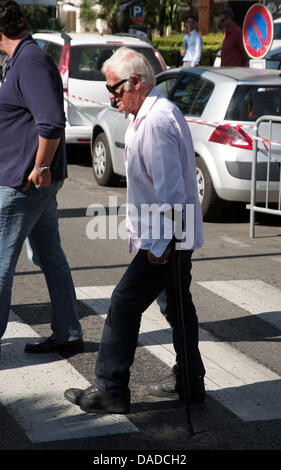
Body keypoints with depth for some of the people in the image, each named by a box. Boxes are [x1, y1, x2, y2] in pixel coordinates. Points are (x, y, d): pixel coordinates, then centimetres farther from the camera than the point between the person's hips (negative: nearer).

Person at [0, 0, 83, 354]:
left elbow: (52, 123, -28)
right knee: (49, 257, 14)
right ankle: (67, 334, 21)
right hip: (34, 181, 10)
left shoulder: (30, 63, -18)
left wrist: (39, 168, -19)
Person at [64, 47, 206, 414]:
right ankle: (191, 382, 26)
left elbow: (170, 191, -25)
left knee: (124, 306, -6)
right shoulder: (158, 113, 14)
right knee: (178, 306, 16)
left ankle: (110, 390, 1)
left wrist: (160, 242, -23)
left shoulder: (156, 122, -20)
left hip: (163, 238, -11)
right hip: (177, 234, 11)